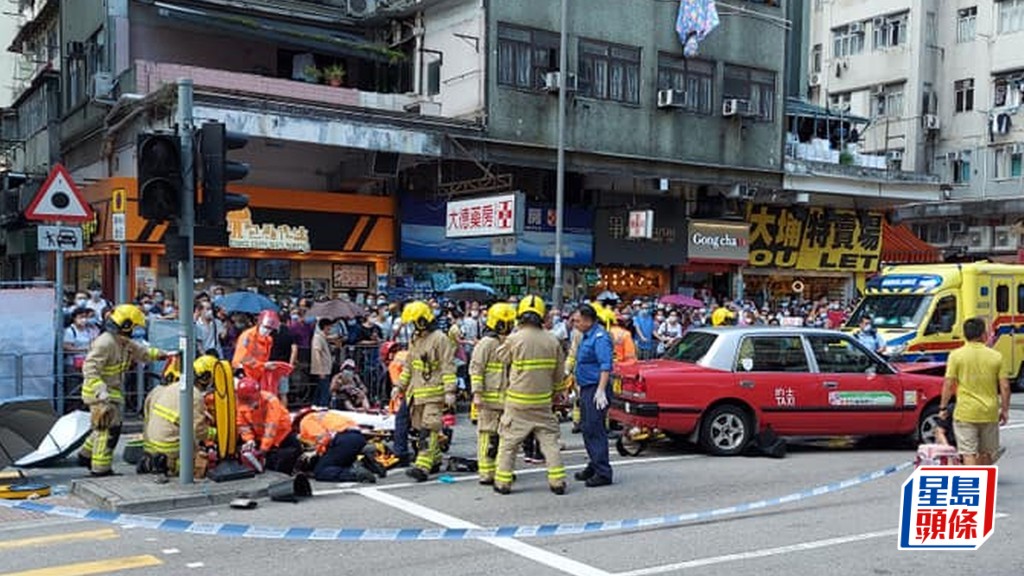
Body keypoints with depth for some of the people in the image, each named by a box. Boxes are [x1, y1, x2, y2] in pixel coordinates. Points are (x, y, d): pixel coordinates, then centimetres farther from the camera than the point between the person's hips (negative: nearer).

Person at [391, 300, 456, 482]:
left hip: (434, 393, -8)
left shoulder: (440, 339, -9)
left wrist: (450, 391, -17)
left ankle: (423, 466, -19)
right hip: (416, 392, 8)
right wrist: (400, 386, 19)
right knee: (421, 427, 12)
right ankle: (435, 459, 26)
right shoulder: (414, 340, 17)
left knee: (429, 429, -12)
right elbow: (408, 366, 26)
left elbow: (448, 367, -12)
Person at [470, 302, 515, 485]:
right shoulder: (486, 343, -11)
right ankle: (486, 473, -1)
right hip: (489, 398, -9)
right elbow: (475, 369, -14)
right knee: (488, 435, -5)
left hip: (505, 398, 9)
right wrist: (477, 394, -19)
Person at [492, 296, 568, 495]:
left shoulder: (514, 339, -13)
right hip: (543, 401, 3)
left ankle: (503, 482, 11)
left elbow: (501, 357, 7)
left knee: (508, 441, 8)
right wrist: (557, 393, 22)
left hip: (518, 401, -2)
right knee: (549, 440, 10)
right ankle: (557, 481, 8)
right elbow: (559, 373, 8)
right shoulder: (552, 341, -1)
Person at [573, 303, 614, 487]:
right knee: (587, 429, 16)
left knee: (595, 430, -9)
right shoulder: (586, 337, 16)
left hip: (595, 389, -10)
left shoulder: (600, 337, -15)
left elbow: (606, 366, -23)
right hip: (586, 388, 10)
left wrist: (601, 391, -30)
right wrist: (579, 385, 26)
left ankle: (603, 473, -5)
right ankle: (594, 465, 26)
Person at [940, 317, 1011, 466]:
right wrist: (1004, 410, 11)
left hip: (965, 413, -3)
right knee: (987, 452, 19)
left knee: (968, 453, -1)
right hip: (990, 413, 3)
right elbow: (1005, 387, 0)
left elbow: (948, 384, -8)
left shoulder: (956, 355, -6)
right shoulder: (996, 356, 0)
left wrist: (943, 407, 2)